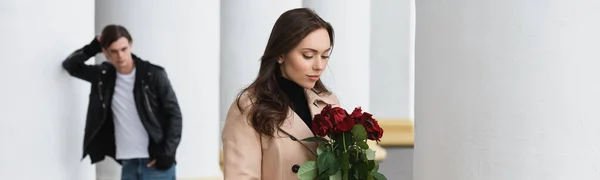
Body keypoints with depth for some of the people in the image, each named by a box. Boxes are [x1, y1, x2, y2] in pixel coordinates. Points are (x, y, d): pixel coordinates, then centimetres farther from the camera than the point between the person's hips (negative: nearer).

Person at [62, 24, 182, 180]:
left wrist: (167, 153, -14)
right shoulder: (103, 75, 6)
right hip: (129, 164, 5)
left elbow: (174, 114, -5)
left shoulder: (153, 75, -8)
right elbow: (70, 65, 16)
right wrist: (90, 50, -4)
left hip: (156, 163, -5)